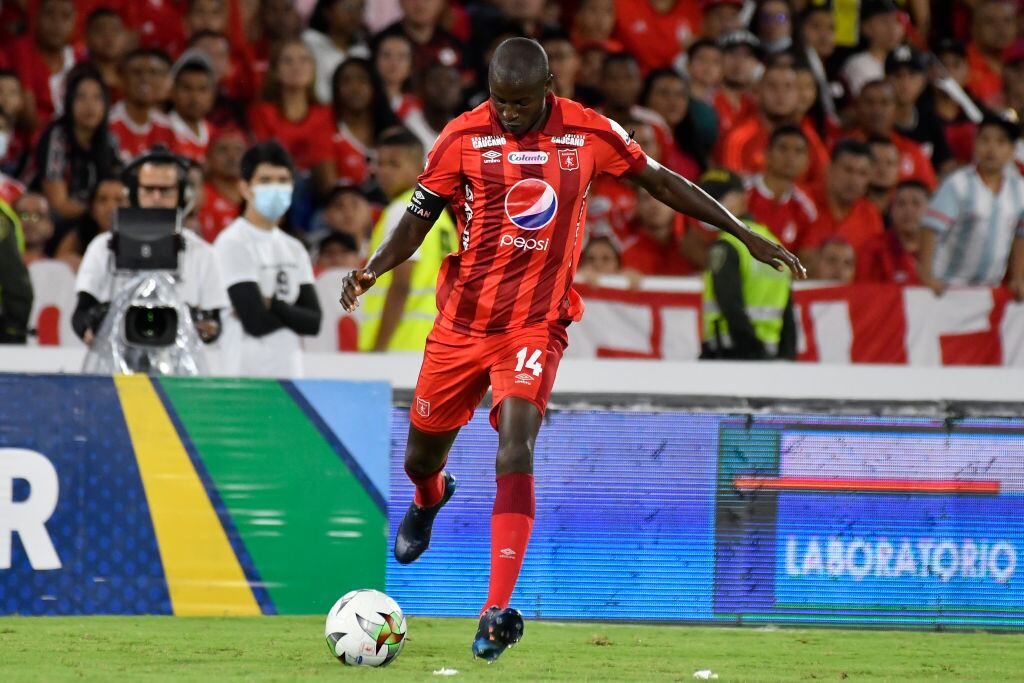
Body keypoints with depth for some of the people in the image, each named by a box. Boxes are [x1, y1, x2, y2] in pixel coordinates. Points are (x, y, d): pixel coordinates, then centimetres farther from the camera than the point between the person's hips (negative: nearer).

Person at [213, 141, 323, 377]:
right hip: (246, 375, -7)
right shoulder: (232, 243, -6)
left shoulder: (294, 249, 16)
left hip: (289, 375, 7)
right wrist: (292, 314, 2)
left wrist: (272, 305, -9)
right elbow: (256, 322, -14)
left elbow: (314, 322, 6)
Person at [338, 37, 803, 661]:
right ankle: (430, 498, 54)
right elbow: (418, 219, 1)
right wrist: (372, 269, -18)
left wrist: (746, 235, 11)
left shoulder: (589, 133, -4)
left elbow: (660, 180, 9)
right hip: (462, 321, 2)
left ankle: (497, 612, -26)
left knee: (515, 450, -22)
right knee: (420, 458, 13)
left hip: (537, 323, -2)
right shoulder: (464, 138, -6)